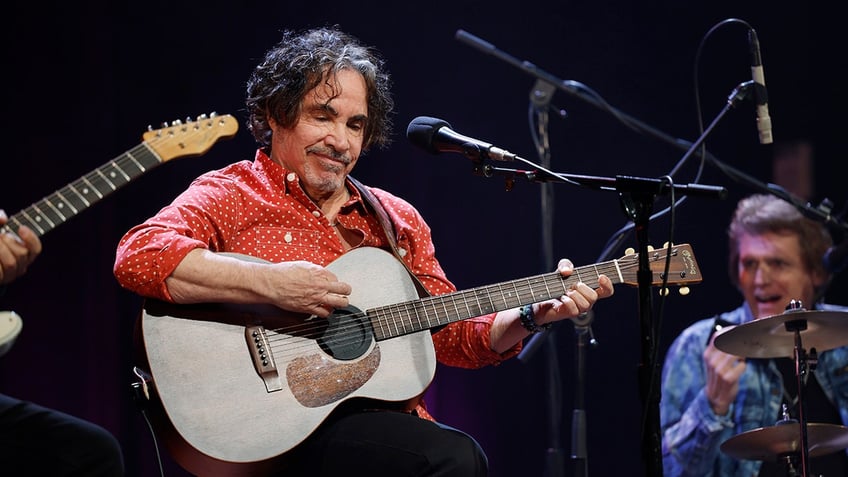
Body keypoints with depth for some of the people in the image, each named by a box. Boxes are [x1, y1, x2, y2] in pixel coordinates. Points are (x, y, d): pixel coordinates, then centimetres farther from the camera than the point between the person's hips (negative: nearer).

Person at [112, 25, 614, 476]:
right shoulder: (231, 195, 3)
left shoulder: (397, 219, 22)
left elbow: (453, 337, 22)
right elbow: (139, 255, -16)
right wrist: (269, 283, -22)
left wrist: (533, 315, 5)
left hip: (390, 419, 6)